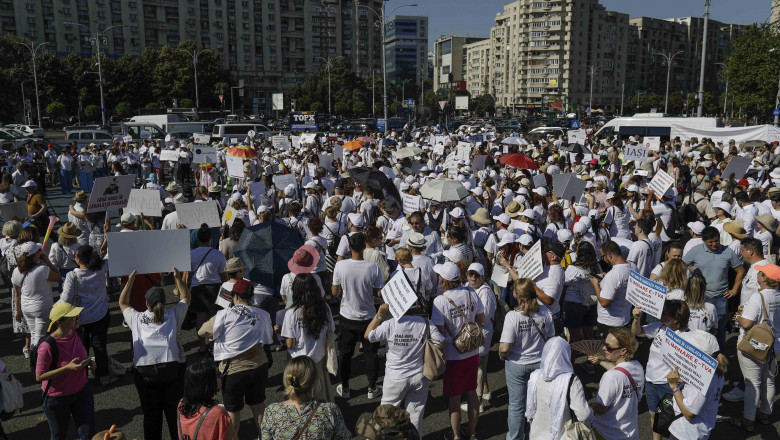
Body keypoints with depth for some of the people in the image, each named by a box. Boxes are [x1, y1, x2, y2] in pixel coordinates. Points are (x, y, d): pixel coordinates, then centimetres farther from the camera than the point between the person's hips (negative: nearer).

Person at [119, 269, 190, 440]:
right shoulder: (173, 315, 4)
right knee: (174, 411, 12)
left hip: (145, 372, 0)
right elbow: (186, 297, 20)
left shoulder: (136, 318, 5)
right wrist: (178, 278, 23)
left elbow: (122, 303, 24)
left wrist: (130, 281, 23)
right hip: (173, 368, 0)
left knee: (151, 413, 10)